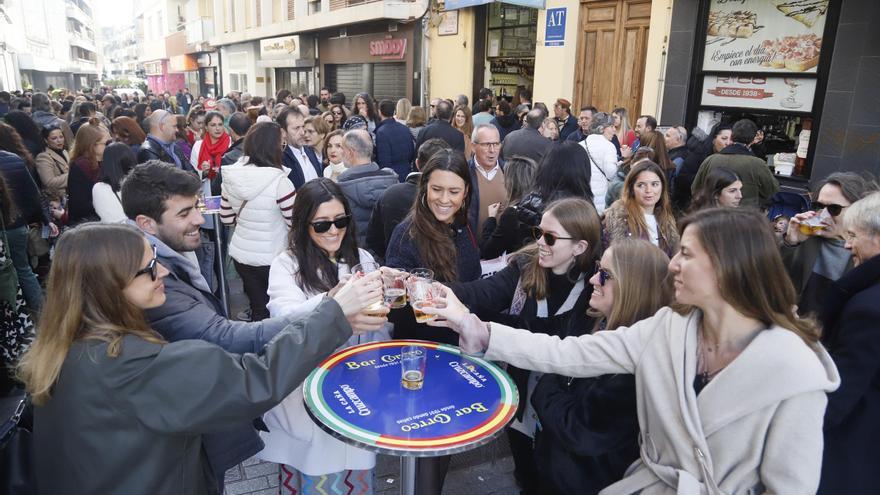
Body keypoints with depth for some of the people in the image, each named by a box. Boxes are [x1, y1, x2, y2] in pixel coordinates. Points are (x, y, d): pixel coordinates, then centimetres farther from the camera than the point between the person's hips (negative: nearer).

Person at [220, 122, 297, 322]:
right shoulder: (278, 180, -21)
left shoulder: (232, 176, -3)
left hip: (241, 255, 6)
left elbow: (227, 218, 7)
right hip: (272, 258, -5)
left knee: (258, 310, 20)